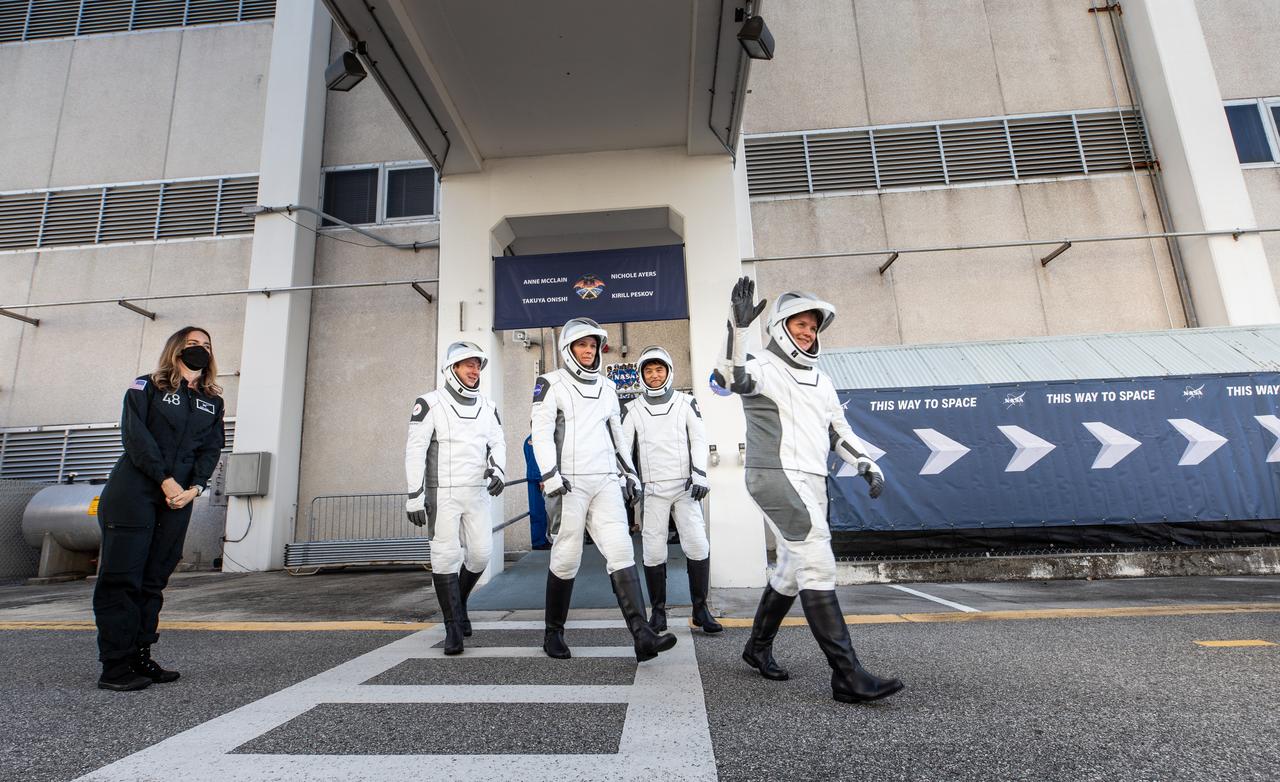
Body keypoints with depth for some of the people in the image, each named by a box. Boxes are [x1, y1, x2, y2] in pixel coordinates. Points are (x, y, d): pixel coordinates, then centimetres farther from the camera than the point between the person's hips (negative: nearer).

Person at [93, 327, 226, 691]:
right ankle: (115, 667, 3)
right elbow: (135, 435, -8)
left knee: (154, 580, 8)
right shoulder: (147, 387, 3)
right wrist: (166, 480, -15)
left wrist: (194, 487, -9)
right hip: (133, 493, -4)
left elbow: (211, 448, 6)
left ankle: (139, 658, 15)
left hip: (179, 499, 4)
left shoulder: (212, 401, 14)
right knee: (121, 577, -3)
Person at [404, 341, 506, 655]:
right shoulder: (430, 403, -6)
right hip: (442, 493, -4)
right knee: (446, 557, -3)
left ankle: (458, 601, 31)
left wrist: (498, 469, -14)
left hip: (477, 493, 5)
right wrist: (414, 495, -14)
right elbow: (415, 450, -10)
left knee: (481, 553, 4)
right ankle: (454, 627, 7)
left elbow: (497, 443, 7)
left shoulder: (487, 406, 9)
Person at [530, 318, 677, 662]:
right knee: (566, 559, 2)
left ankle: (642, 636, -12)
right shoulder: (551, 384, 3)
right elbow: (541, 434, -6)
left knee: (621, 551, -8)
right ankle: (553, 633, 22)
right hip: (569, 483, -4)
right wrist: (550, 477, -17)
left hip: (606, 482, 4)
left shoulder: (607, 387, 19)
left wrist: (630, 474, 18)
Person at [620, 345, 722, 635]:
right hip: (653, 489, 1)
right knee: (653, 551, 1)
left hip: (684, 485, 0)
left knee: (698, 546, -6)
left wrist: (699, 474, -7)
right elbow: (623, 445, 6)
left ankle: (700, 609, 8)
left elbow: (699, 439, 3)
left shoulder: (686, 403, 6)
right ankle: (658, 611, 15)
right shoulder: (634, 409, 8)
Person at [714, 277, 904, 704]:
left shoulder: (820, 380, 21)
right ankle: (847, 675, -12)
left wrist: (867, 464, 9)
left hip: (811, 484, 9)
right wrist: (737, 327, -35)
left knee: (792, 570, 16)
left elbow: (839, 432, 23)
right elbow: (731, 377, -26)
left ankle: (758, 646, 34)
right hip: (774, 476, -9)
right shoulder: (763, 367, -3)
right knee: (818, 565, -16)